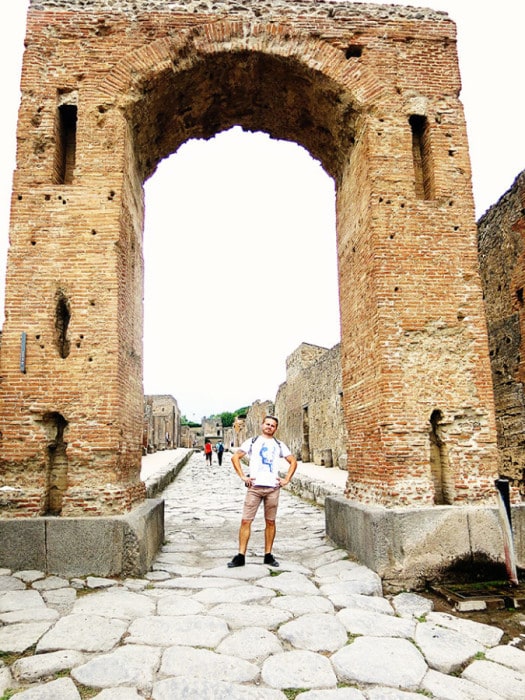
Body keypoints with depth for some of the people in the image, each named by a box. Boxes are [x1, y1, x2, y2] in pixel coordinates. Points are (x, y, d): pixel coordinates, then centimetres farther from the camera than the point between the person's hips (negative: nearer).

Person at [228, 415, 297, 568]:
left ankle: (268, 555, 18)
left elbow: (293, 461, 18)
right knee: (246, 521, -5)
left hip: (273, 488, 2)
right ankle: (241, 556, 2)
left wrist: (286, 479, 6)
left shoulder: (279, 445, 15)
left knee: (270, 522, 7)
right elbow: (235, 457, 6)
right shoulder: (252, 441, 10)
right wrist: (243, 476, -3)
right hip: (254, 487, -2)